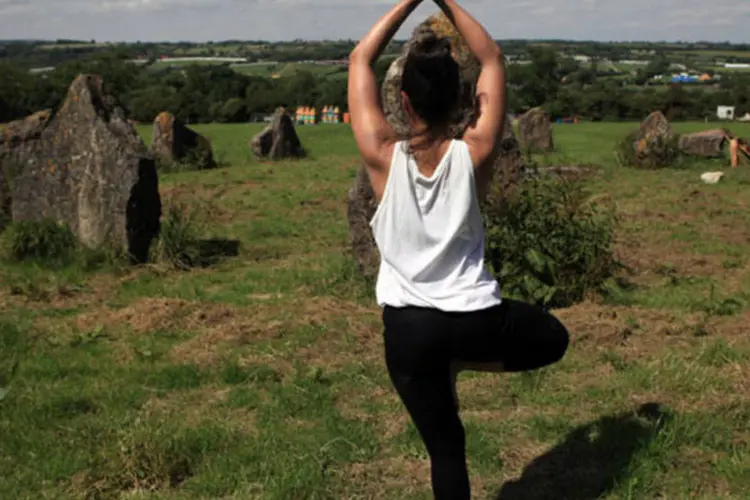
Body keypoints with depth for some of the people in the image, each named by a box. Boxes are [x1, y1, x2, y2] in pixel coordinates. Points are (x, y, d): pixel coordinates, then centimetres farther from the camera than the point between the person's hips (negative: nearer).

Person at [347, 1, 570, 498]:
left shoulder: (383, 155, -11)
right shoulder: (475, 154, -9)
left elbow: (361, 59, 1)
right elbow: (493, 58, 4)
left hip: (407, 326, 1)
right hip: (476, 317, -1)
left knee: (445, 447, 14)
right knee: (555, 338, 28)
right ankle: (461, 363, 11)